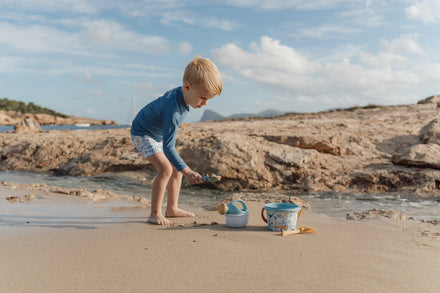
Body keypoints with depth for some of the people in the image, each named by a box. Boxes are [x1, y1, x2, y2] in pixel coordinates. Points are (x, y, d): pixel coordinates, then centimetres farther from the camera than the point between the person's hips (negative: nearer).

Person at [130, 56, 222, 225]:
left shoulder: (180, 93, -13)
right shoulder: (173, 111, -40)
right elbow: (168, 147, -39)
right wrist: (187, 172, -43)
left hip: (159, 134, 9)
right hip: (142, 134, -9)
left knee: (176, 169, 7)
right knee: (165, 168, -25)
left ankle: (172, 209, 17)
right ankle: (155, 214, -14)